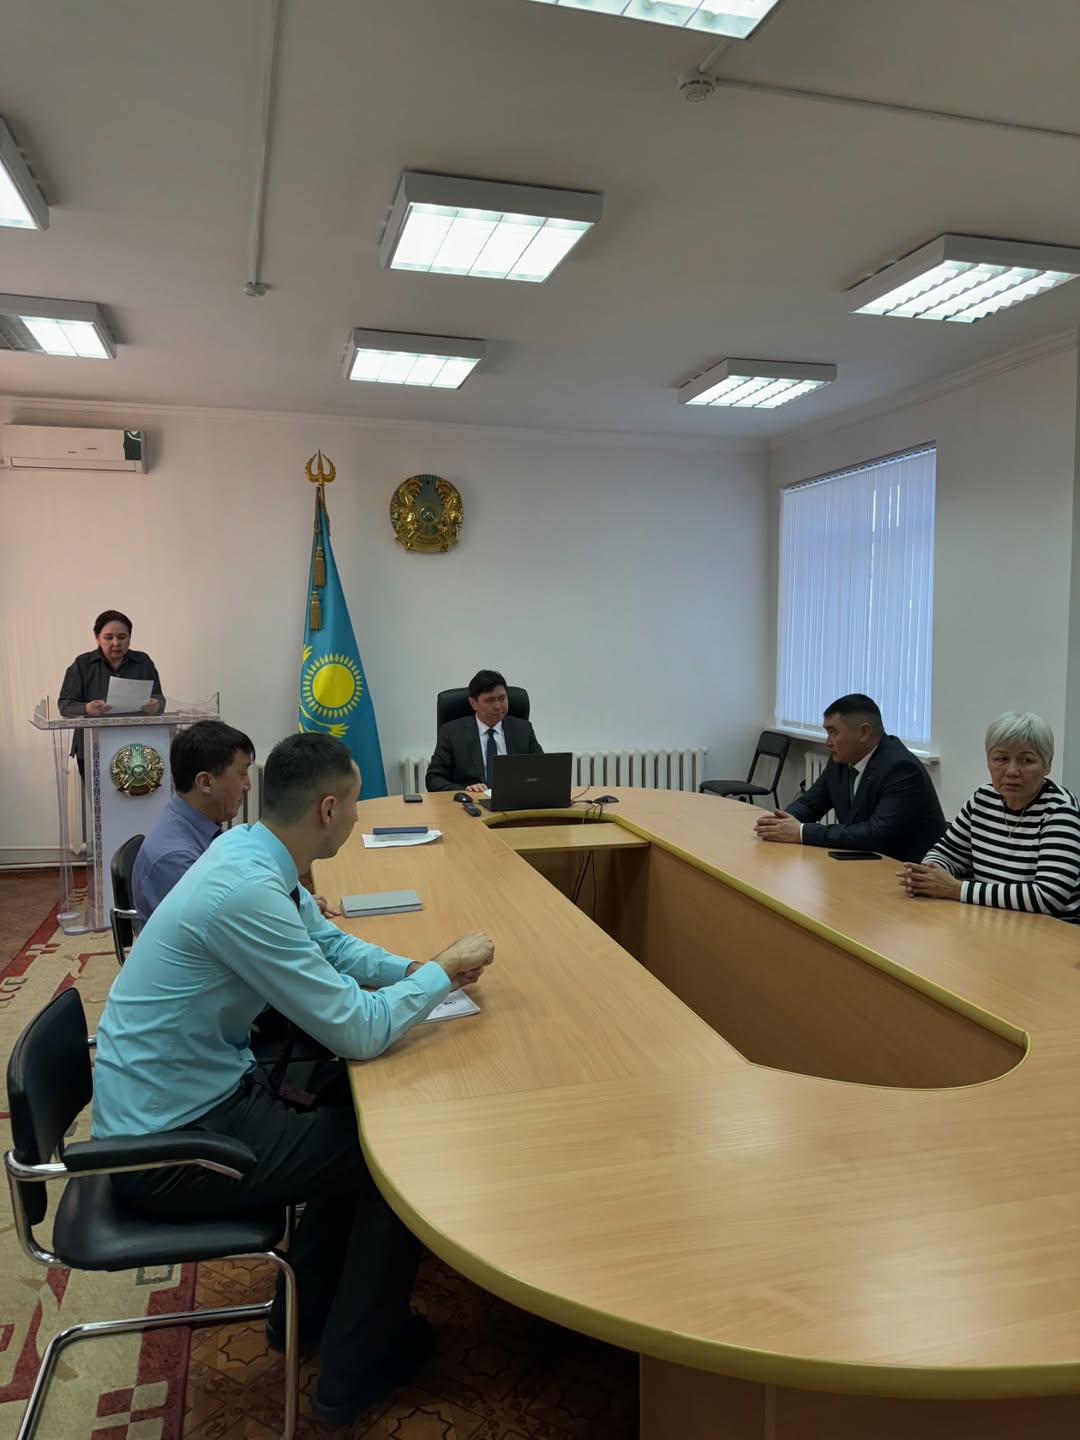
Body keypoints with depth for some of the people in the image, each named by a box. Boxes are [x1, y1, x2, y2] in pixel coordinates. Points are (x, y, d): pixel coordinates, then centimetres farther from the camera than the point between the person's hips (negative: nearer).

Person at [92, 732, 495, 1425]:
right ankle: (353, 1372, 19)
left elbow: (330, 942, 12)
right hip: (170, 1145, -9)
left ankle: (304, 1309, 35)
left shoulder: (247, 847, -3)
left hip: (188, 1094, 9)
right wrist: (443, 970, -11)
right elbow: (359, 1032, -25)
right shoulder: (247, 890, -31)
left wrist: (415, 969, -1)